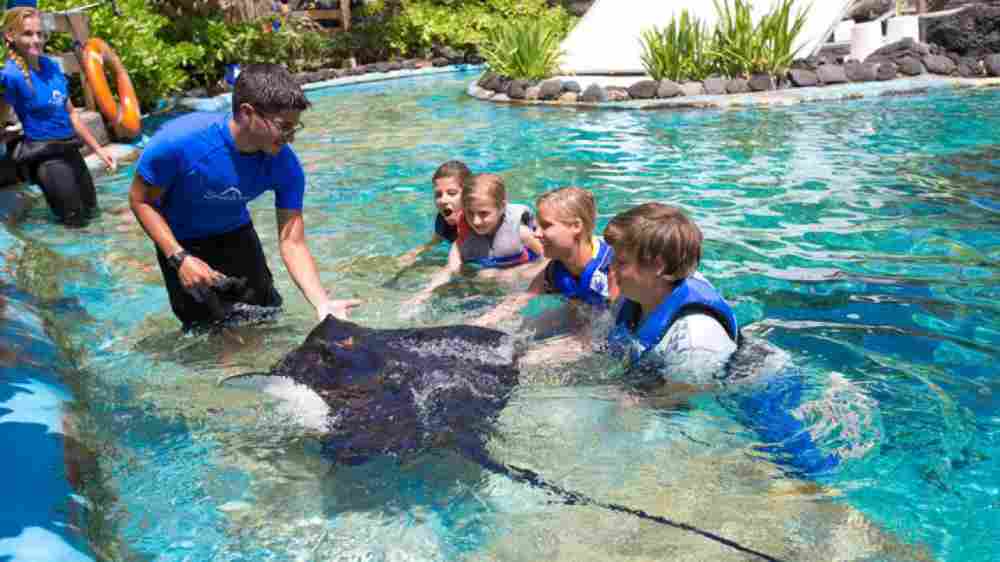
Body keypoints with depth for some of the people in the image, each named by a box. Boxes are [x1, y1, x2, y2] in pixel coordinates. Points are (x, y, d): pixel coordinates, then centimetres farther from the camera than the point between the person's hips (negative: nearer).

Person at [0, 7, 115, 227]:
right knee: (75, 220, 4)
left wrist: (98, 149, 12)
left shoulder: (51, 66, 3)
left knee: (90, 209, 22)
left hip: (69, 149, 7)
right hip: (45, 157, -7)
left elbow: (70, 113, 10)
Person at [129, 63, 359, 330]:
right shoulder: (178, 140, -35)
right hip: (179, 241, -3)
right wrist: (180, 258, -30)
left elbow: (292, 242, -25)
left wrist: (323, 305, -37)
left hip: (235, 234, 3)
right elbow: (141, 200, -19)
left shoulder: (285, 165, -27)